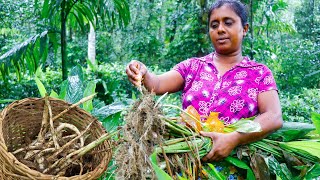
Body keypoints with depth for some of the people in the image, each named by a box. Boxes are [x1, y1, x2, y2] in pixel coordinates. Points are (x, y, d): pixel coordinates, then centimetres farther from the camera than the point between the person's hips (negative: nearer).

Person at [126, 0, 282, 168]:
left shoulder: (260, 73, 6)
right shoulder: (192, 66, 13)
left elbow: (274, 118, -7)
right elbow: (157, 84, -1)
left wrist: (234, 139, -22)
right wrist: (143, 74, -23)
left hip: (234, 161, -1)